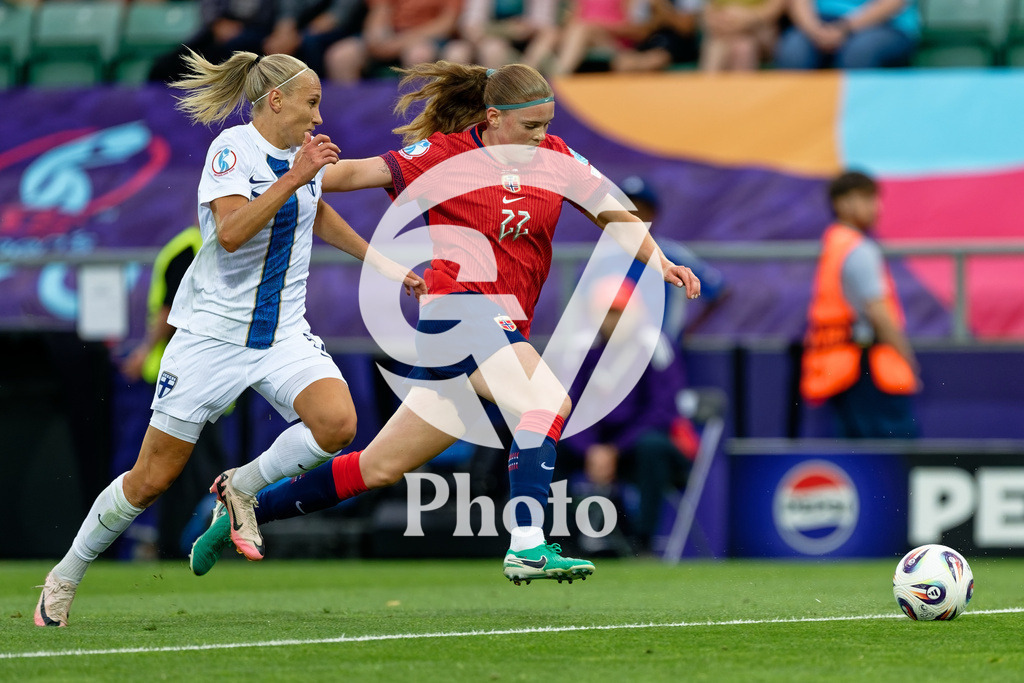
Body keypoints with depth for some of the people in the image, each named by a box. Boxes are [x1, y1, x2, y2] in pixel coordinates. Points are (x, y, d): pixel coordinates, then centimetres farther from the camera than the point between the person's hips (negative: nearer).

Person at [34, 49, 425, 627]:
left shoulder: (305, 151, 8)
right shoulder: (233, 148, -13)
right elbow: (231, 232, -28)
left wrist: (383, 264, 32)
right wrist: (294, 177, -31)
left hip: (285, 336, 5)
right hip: (213, 334, -5)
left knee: (337, 425, -25)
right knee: (152, 480, 0)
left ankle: (243, 487, 1)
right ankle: (66, 576, 21)